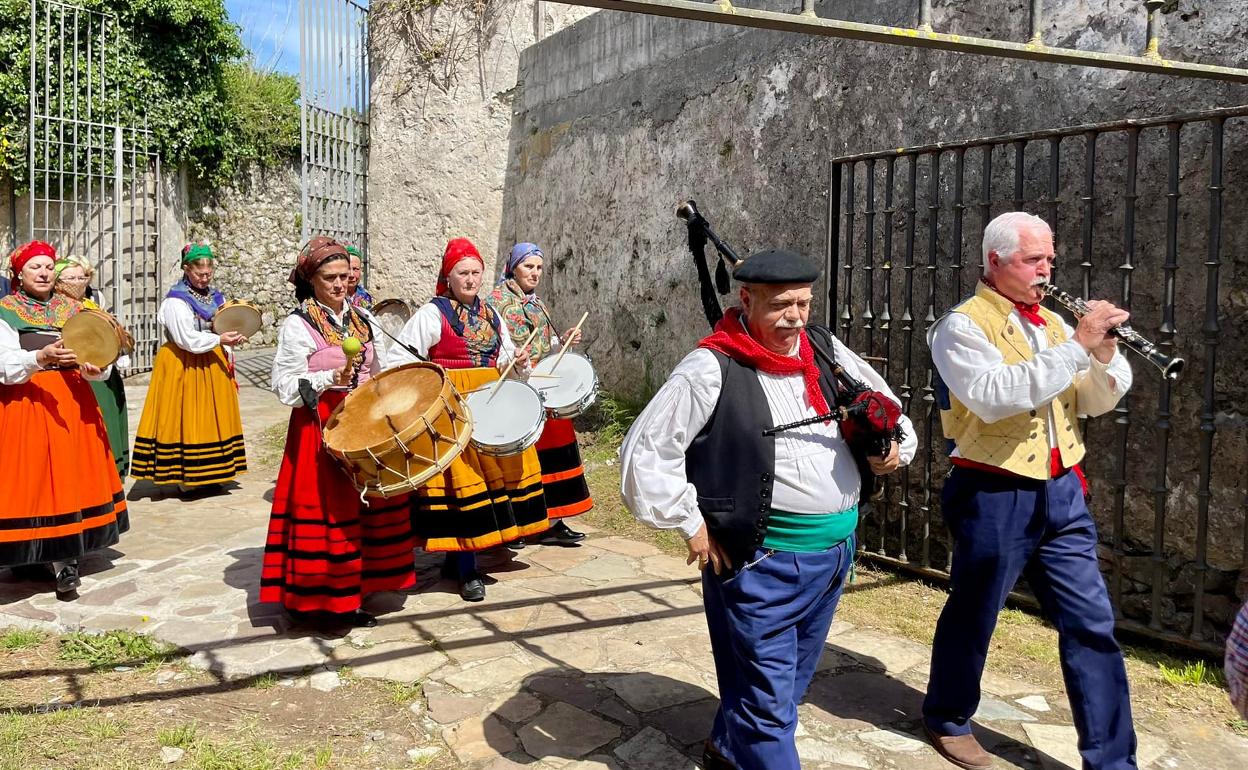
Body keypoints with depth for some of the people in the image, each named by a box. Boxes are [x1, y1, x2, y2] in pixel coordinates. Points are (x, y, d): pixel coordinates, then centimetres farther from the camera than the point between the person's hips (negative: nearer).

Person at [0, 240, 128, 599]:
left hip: (72, 402, 4)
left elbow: (94, 358, 4)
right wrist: (41, 358, -30)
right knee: (32, 477, -4)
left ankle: (62, 559, 6)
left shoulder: (72, 309, 11)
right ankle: (29, 554, 8)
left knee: (69, 475, 2)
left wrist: (94, 368, -19)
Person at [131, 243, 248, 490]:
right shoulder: (176, 300, -10)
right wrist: (219, 340, -22)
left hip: (213, 364, 6)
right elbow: (186, 339, -17)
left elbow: (224, 327, 13)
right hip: (184, 365, -6)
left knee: (213, 417, 7)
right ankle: (187, 477, 1)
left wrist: (233, 338, -8)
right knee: (188, 418, -4)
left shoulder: (216, 297, 11)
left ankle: (212, 473, 15)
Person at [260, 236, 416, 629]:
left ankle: (350, 594, 19)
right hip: (321, 430, -6)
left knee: (366, 505, 7)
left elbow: (380, 374, 19)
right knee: (326, 510, -5)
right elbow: (286, 387, -11)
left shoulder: (363, 319, 11)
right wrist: (331, 379, -23)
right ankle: (319, 599, 8)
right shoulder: (298, 325, -7)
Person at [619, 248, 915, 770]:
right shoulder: (712, 369, -16)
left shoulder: (826, 350, 4)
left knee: (793, 680, 24)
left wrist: (897, 445, 3)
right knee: (768, 699, 3)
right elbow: (646, 450, -16)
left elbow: (882, 400, 22)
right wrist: (692, 524, -14)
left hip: (836, 550, 8)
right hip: (762, 560, -7)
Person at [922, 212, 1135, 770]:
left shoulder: (1052, 322, 12)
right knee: (972, 616, 10)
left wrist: (1104, 354, -11)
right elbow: (994, 396, -27)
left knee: (1091, 623, 6)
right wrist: (1077, 344, -26)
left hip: (1062, 494, 6)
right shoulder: (962, 324, -10)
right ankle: (947, 719, 32)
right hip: (995, 498, -6)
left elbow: (1095, 403, 9)